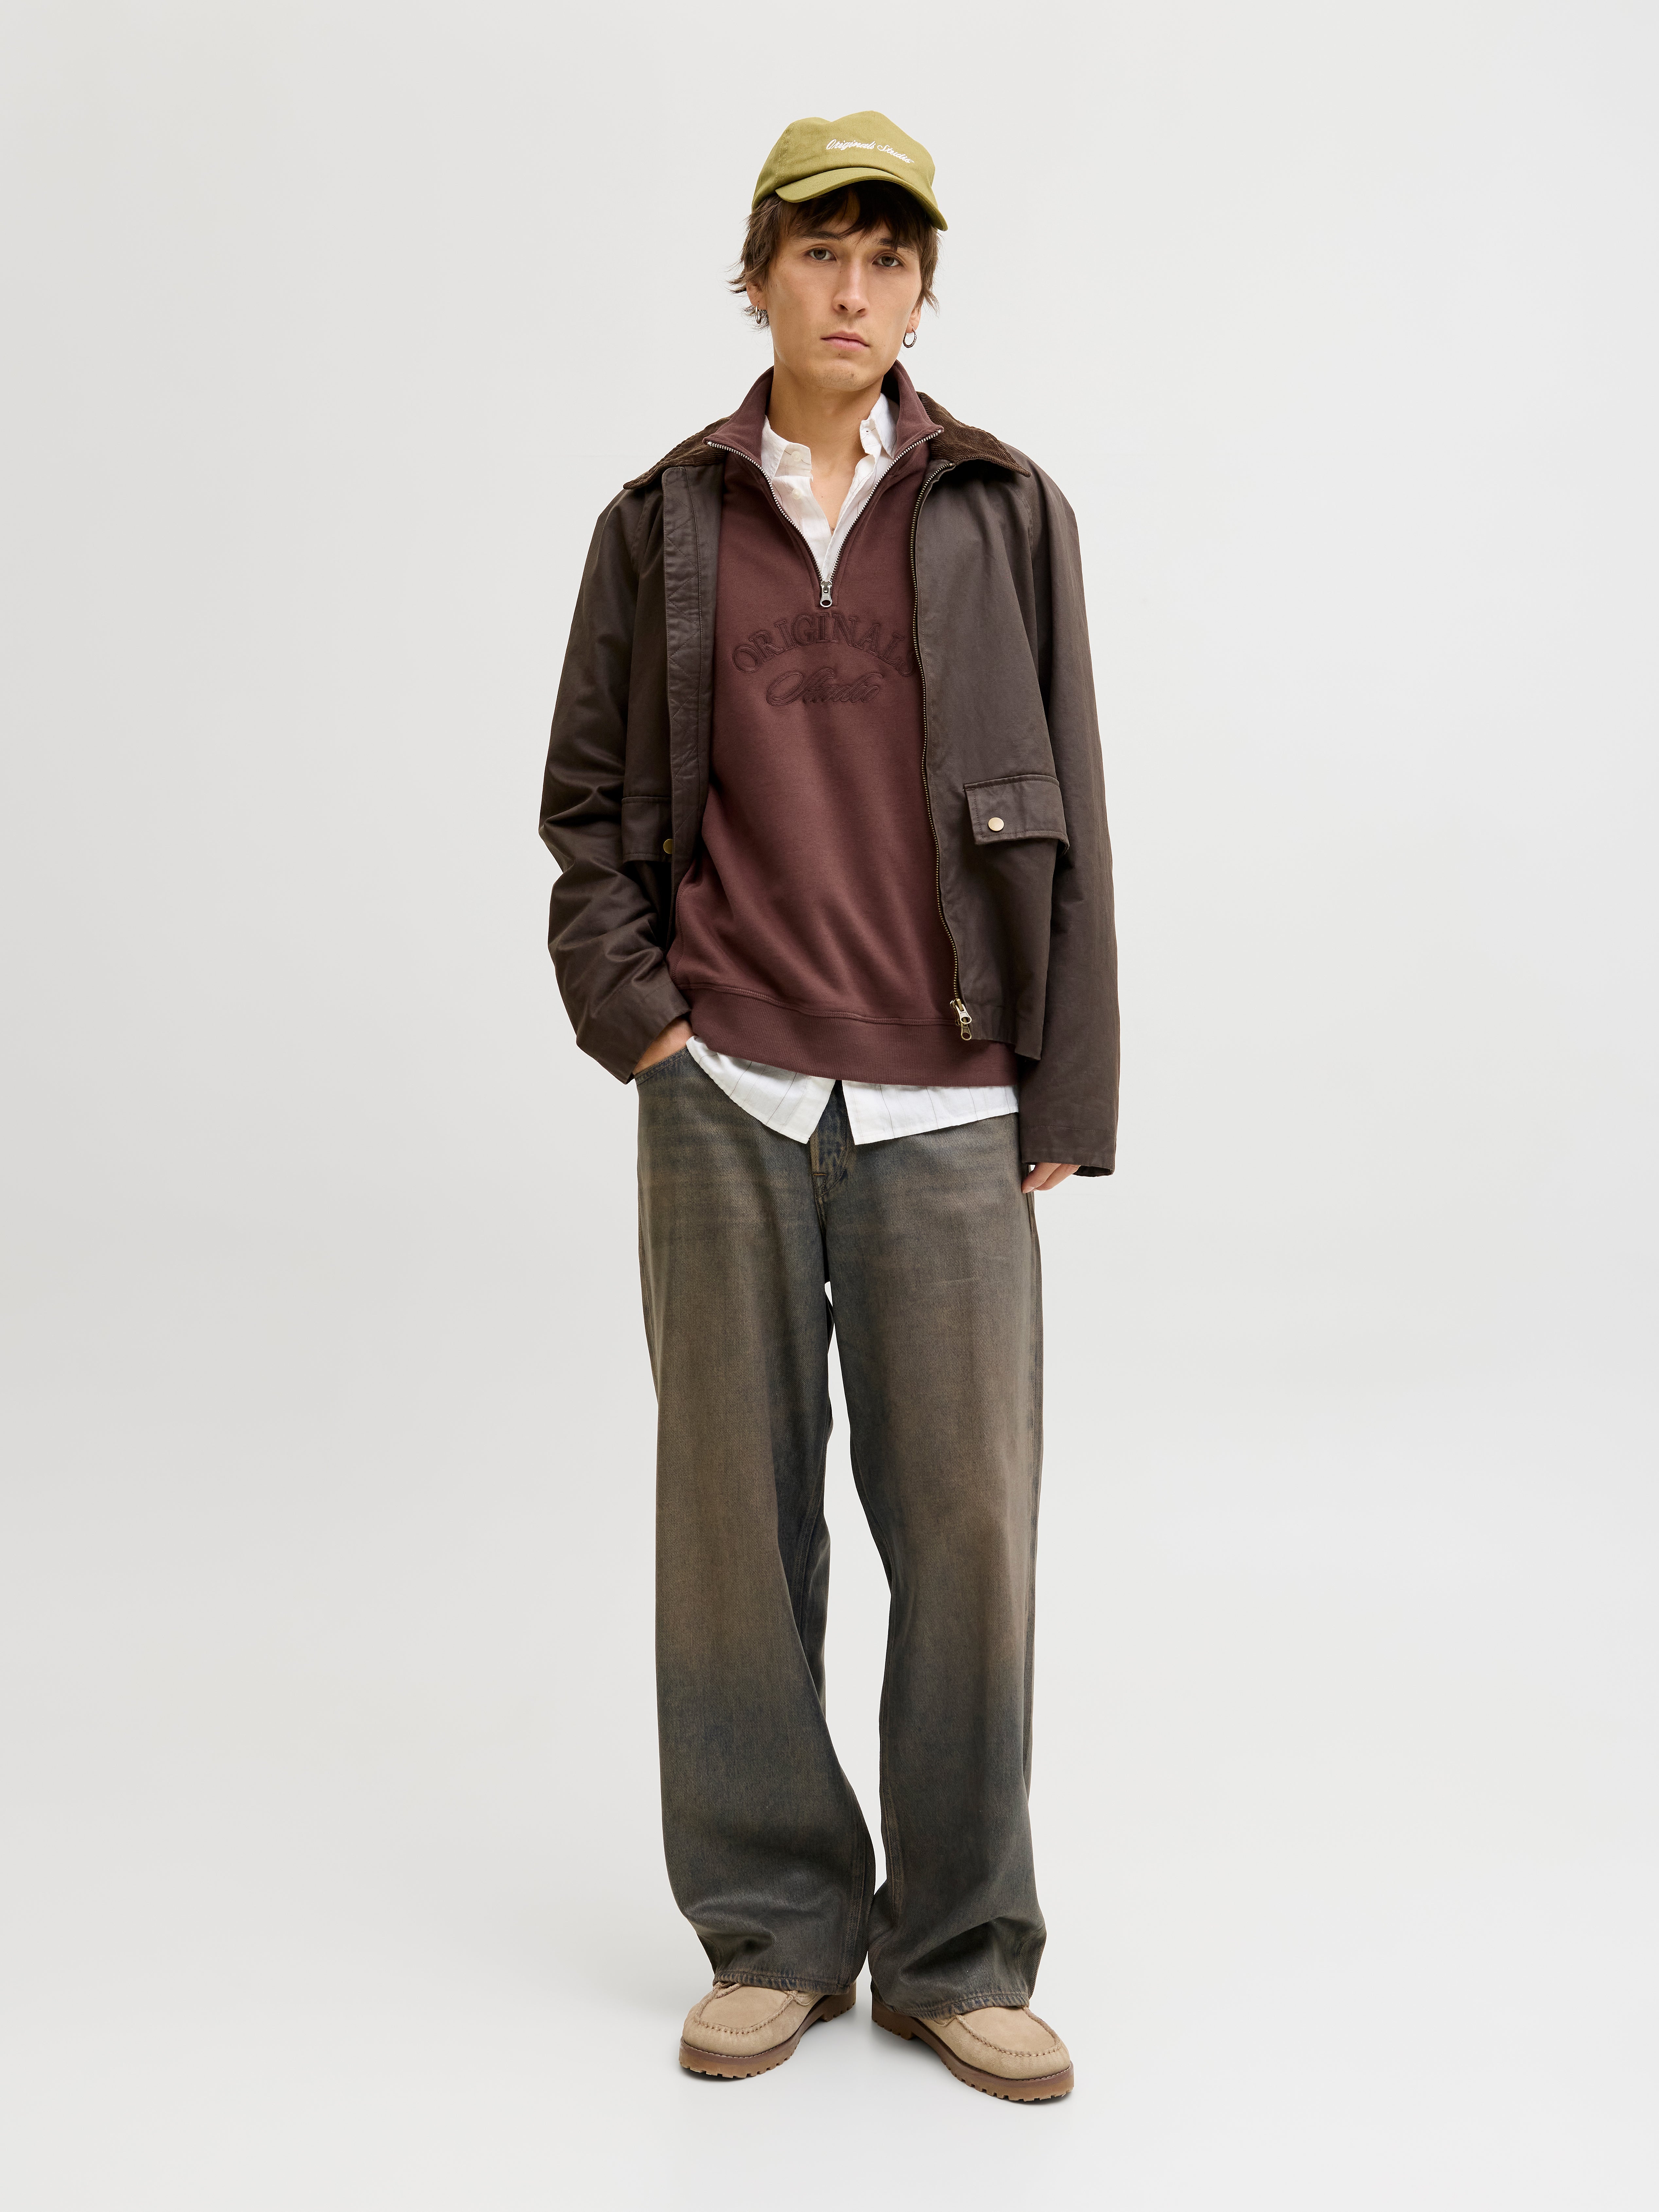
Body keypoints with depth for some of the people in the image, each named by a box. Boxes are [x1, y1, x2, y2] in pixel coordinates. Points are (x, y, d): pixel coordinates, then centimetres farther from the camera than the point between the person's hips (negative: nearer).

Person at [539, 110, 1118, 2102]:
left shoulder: (1005, 514, 8)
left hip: (947, 1109, 0)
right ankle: (776, 1933, 22)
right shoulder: (664, 523, 10)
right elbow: (586, 798, 13)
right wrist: (632, 1014, 0)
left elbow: (1067, 817, 6)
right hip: (724, 1098, 1)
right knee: (735, 1517, 6)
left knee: (968, 1524, 0)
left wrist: (1064, 1099, 2)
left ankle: (962, 1955, 17)